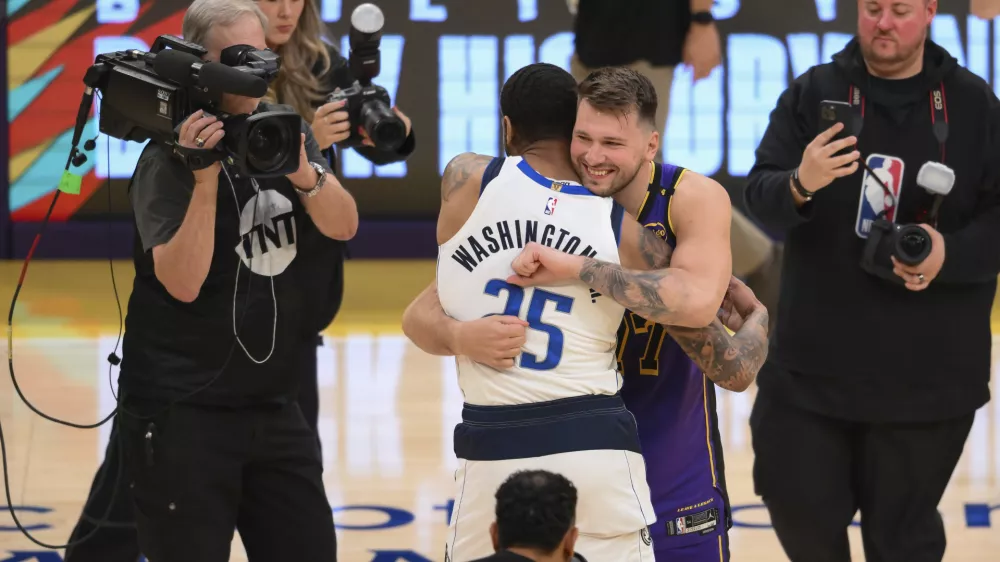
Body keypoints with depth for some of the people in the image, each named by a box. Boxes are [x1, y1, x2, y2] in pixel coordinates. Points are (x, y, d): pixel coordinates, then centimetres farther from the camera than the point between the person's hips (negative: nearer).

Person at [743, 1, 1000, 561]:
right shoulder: (812, 93, 2)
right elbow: (760, 193, -6)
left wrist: (950, 253, -19)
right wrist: (800, 185, -29)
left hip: (928, 373, -1)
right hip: (813, 358, 1)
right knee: (796, 498, 2)